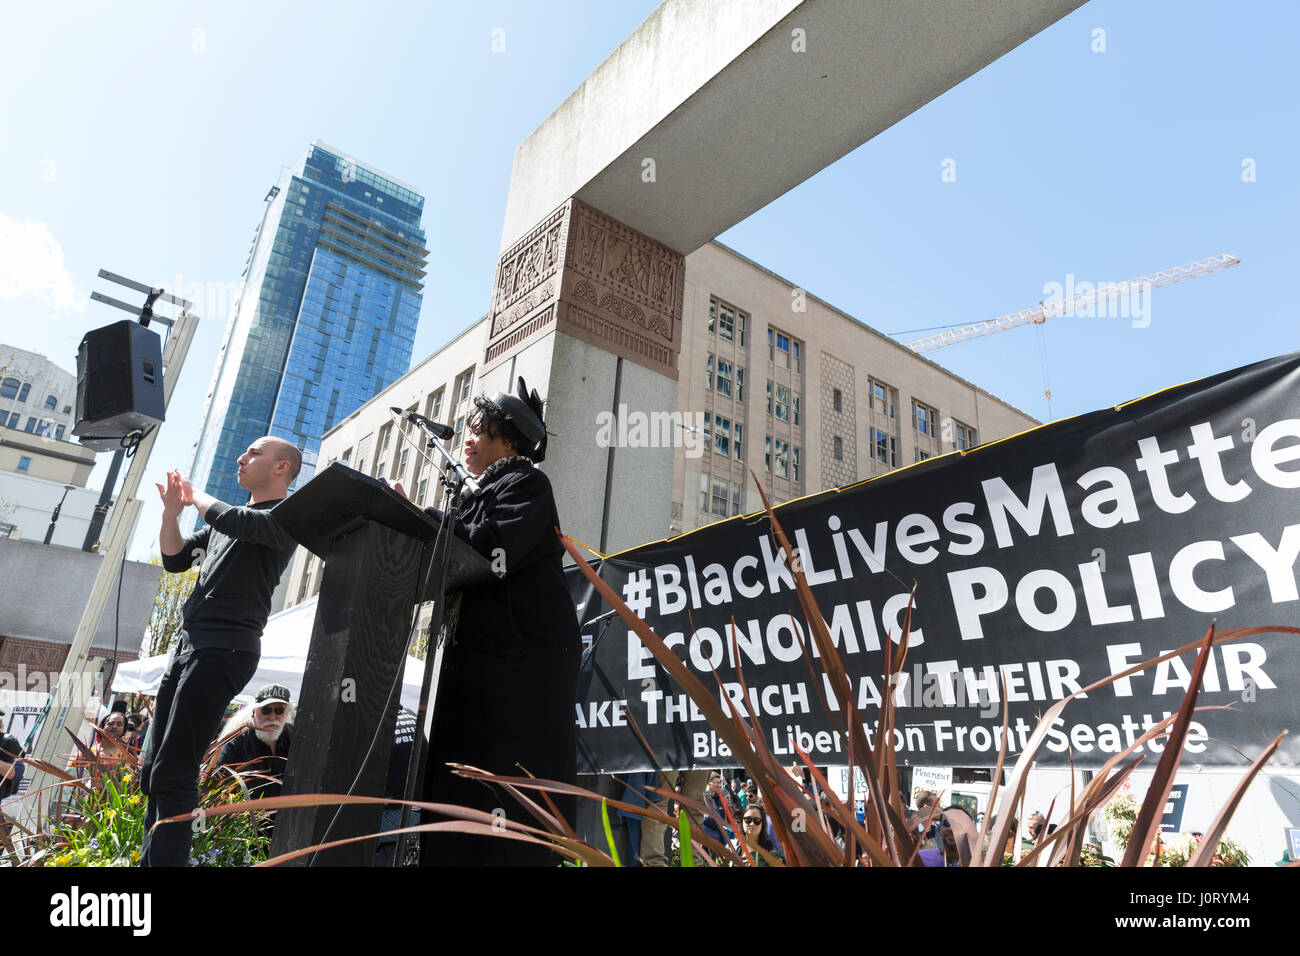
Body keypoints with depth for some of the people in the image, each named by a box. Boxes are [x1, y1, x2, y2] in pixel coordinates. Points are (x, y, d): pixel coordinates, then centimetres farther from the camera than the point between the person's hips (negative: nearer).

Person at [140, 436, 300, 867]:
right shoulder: (223, 519, 22)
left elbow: (234, 522, -23)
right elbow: (174, 560, 23)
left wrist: (196, 495, -3)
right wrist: (171, 510, 8)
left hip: (224, 649, -9)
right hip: (188, 643, 9)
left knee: (173, 773, -12)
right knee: (153, 771, 10)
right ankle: (149, 857, 18)